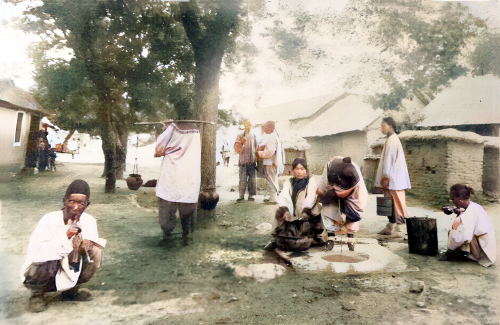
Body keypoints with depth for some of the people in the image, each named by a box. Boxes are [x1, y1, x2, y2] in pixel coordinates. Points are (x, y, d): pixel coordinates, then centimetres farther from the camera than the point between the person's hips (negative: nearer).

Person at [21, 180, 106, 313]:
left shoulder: (89, 221, -10)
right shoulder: (49, 220, -22)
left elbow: (93, 241, 0)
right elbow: (34, 253, -30)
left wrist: (87, 245, -25)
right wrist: (65, 236, -40)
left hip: (70, 271, 4)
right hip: (42, 272, -3)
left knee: (95, 253, -18)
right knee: (51, 260, -33)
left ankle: (70, 290, 6)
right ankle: (37, 294, 0)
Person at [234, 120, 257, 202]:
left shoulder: (253, 135, 16)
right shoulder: (240, 136, 6)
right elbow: (237, 148, -2)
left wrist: (256, 159, 14)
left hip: (252, 161, 3)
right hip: (243, 161, -3)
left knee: (252, 178, 1)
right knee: (243, 178, -5)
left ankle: (251, 195, 8)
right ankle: (241, 195, 2)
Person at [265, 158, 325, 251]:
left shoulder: (311, 180, 10)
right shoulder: (288, 182, 17)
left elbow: (310, 197, -7)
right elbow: (283, 197, 0)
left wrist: (305, 211, -23)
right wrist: (285, 210, -19)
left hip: (307, 216, -2)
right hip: (292, 216, 2)